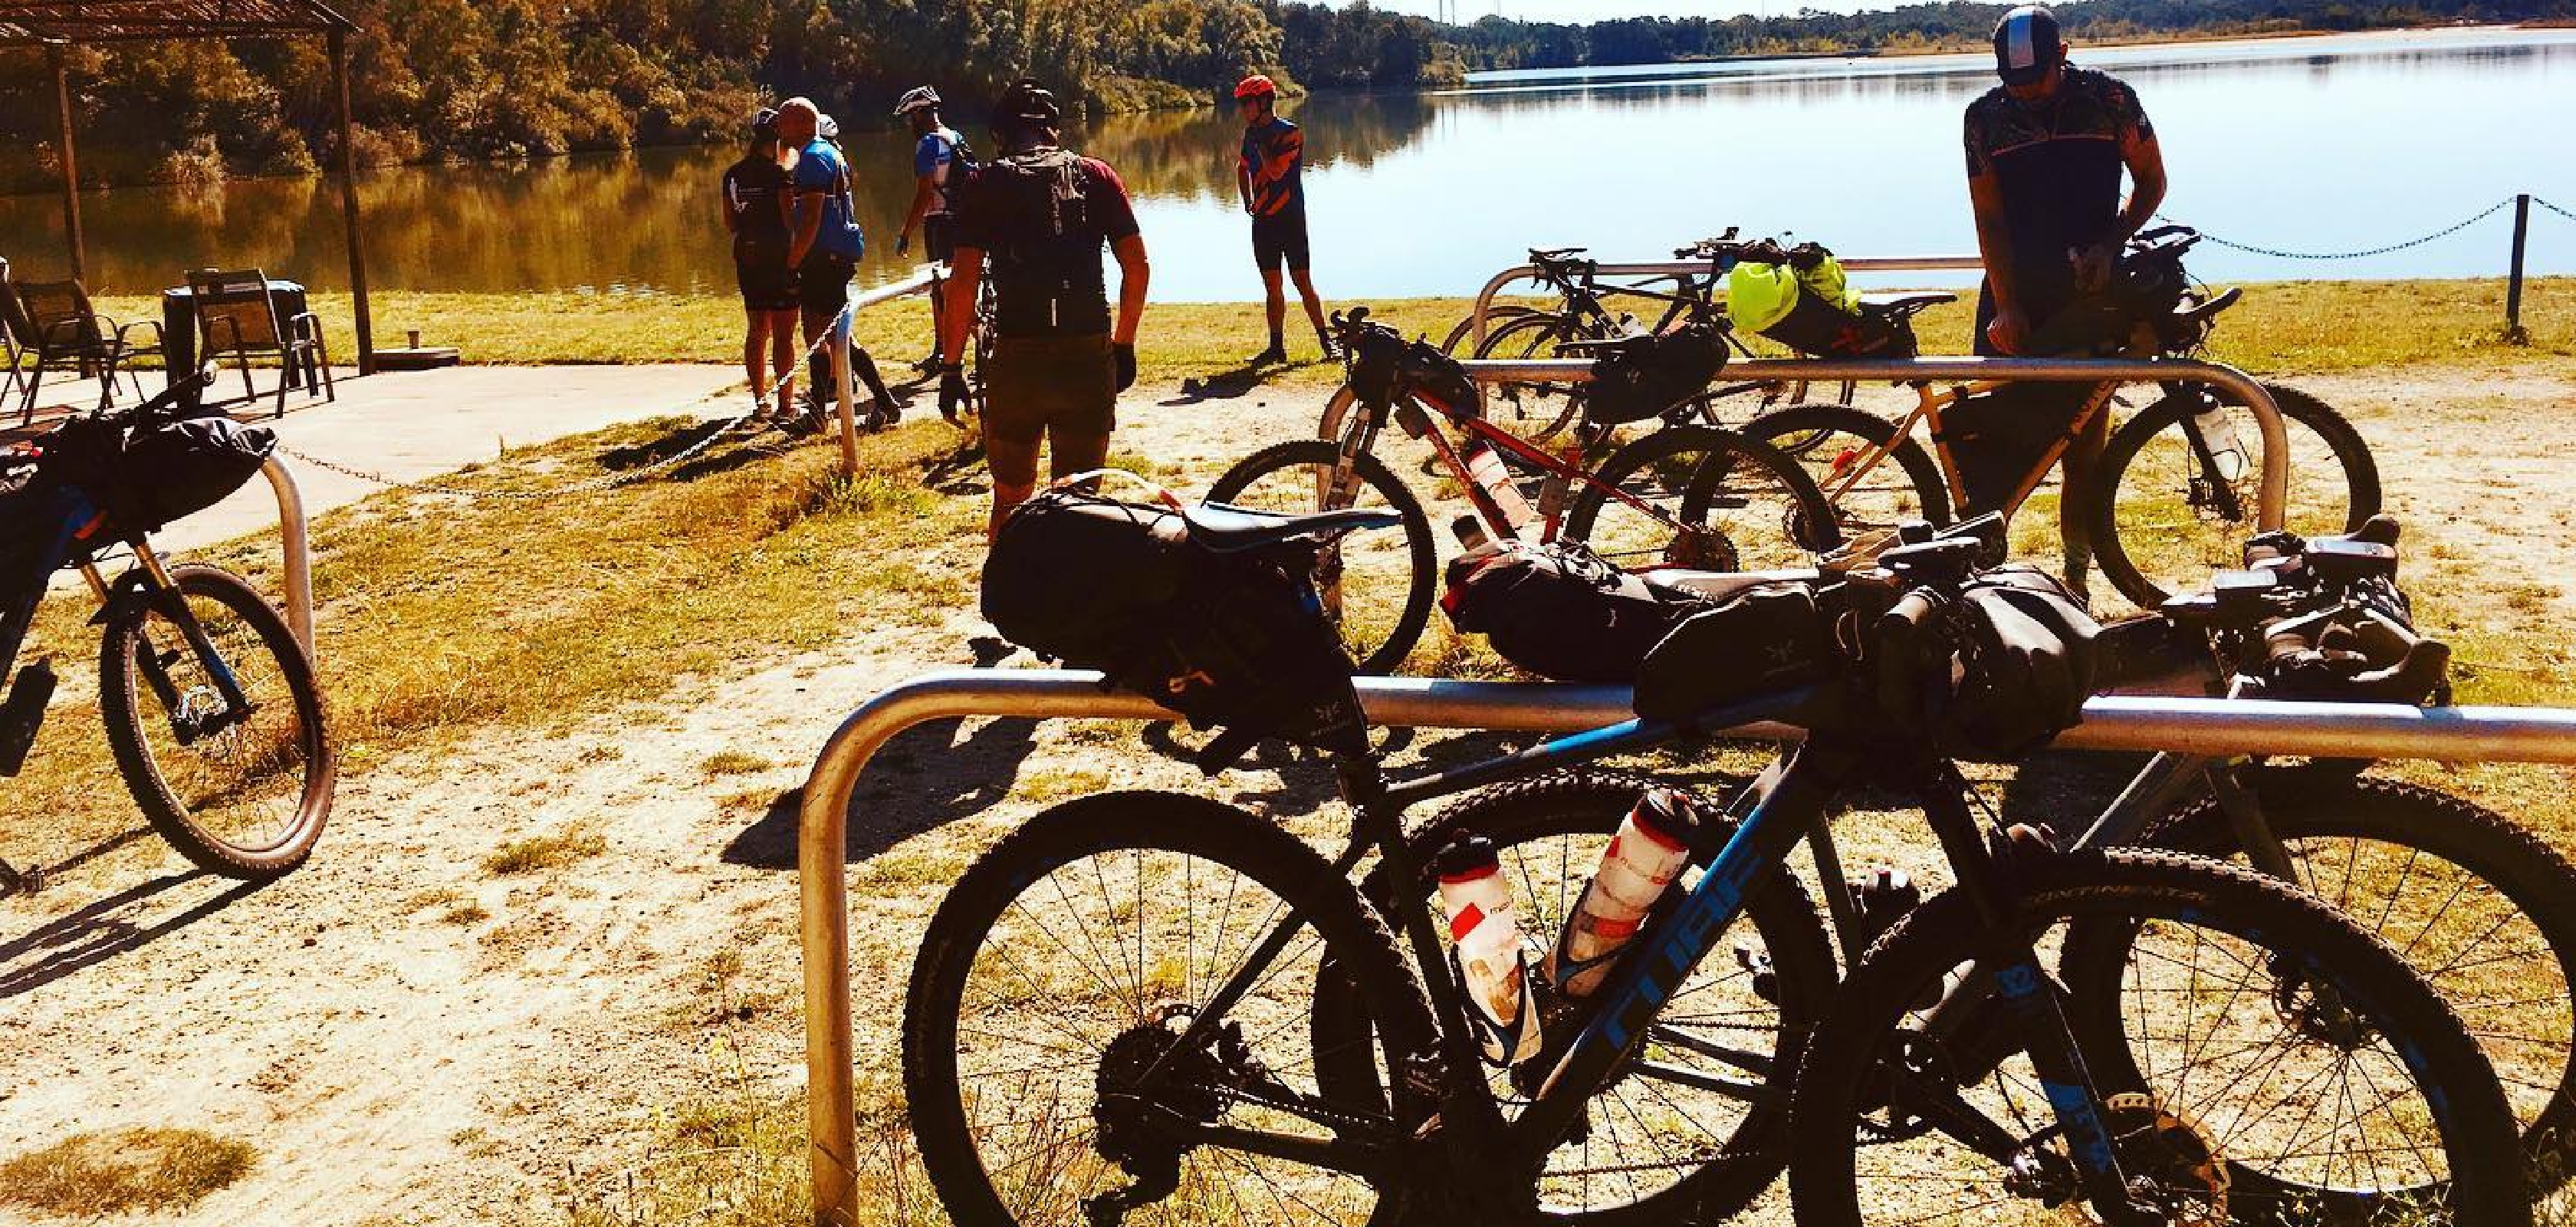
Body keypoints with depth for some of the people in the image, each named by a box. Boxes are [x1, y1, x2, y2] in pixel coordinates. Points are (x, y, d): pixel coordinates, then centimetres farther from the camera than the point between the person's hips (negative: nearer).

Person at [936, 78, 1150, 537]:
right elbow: (1137, 265, 4)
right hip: (1089, 356, 1)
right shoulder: (1096, 175, 8)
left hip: (1018, 356, -1)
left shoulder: (985, 184, 3)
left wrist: (950, 367, -1)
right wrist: (1124, 345, 14)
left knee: (1010, 498, 14)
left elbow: (964, 280, -6)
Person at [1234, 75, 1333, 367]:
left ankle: (1327, 342, 1)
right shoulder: (1252, 133, 10)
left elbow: (1276, 171, -24)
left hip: (1290, 219, -7)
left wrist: (1261, 142, -14)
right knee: (1272, 286, 8)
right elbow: (1243, 168, 28)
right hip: (1263, 220, 7)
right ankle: (1277, 347, 11)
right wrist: (1248, 201, 18)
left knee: (1303, 283, -6)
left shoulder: (1290, 133, -11)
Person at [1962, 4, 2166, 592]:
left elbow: (2151, 179, 5)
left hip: (2091, 286, -1)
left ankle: (2076, 577, 12)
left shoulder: (2109, 98, -4)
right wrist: (2006, 305, -12)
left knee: (2084, 444, 2)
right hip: (2016, 291, 1)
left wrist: (2112, 242, -12)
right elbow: (1989, 216, -4)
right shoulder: (1985, 117, -2)